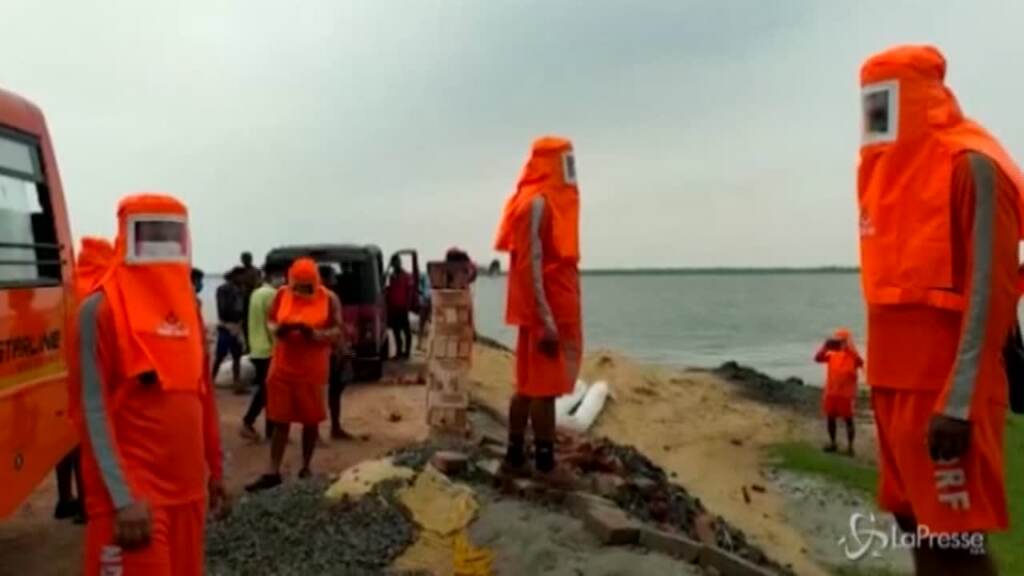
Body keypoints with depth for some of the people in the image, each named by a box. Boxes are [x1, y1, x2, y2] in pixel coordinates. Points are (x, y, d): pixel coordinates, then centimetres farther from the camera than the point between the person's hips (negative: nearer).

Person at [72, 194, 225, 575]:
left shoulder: (187, 307, 10)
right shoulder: (101, 309, -9)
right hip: (132, 491, -7)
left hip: (187, 485, 7)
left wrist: (214, 468, 15)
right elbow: (94, 409, -13)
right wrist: (123, 497, -18)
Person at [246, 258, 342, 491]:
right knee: (280, 420, 4)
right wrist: (277, 329, -16)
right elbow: (270, 321, 8)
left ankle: (306, 468, 23)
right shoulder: (282, 294, 0)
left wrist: (317, 334, -25)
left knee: (310, 420, 8)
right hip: (283, 366, 2)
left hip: (313, 369, -1)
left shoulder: (328, 299, -6)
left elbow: (337, 331, -6)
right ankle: (273, 472, 9)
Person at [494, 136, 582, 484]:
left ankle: (516, 457, 18)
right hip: (545, 310, -10)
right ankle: (545, 465, -2)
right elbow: (531, 263, -20)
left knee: (529, 384, 11)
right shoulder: (538, 202, -12)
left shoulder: (551, 201, 18)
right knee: (545, 386, -7)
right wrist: (546, 319, -25)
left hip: (553, 309, 10)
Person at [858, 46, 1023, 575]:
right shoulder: (889, 169, 16)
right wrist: (882, 383, 18)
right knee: (916, 522, 13)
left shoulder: (970, 166, -9)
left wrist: (959, 403, -21)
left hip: (945, 388, -8)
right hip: (895, 380, 8)